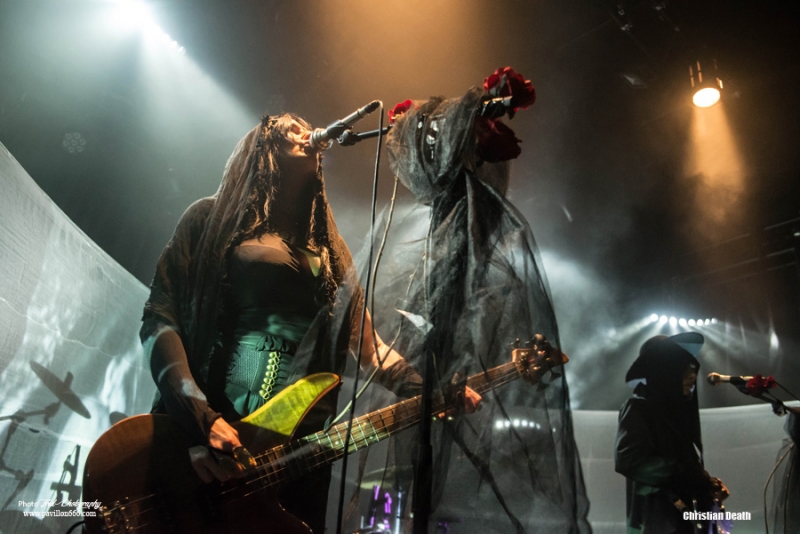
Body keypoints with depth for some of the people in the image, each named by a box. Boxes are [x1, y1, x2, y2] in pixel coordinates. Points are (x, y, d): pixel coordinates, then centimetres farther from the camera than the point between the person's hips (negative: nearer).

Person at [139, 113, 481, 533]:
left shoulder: (328, 249, 16)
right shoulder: (212, 218, 5)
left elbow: (368, 345, 12)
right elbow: (159, 317, -4)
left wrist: (429, 392, -4)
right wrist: (198, 417, -17)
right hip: (196, 441, -3)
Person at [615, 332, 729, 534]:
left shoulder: (678, 408, 13)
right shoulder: (638, 408, -10)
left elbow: (689, 463, 17)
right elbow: (627, 460, -22)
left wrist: (707, 483, -2)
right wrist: (686, 474, -18)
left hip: (684, 517, 8)